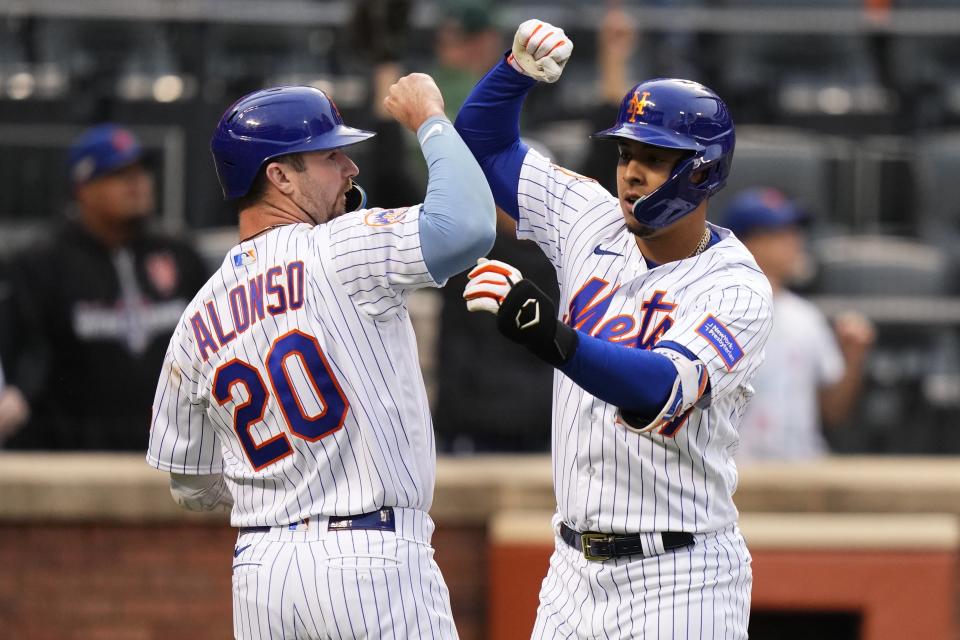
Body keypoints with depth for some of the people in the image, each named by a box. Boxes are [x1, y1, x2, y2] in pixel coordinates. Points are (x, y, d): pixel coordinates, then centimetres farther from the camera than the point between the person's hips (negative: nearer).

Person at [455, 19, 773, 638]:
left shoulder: (736, 289, -13)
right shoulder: (595, 225, 7)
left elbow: (660, 395, -31)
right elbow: (485, 143, 17)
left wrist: (551, 336, -45)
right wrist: (521, 68, -3)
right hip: (576, 566, 6)